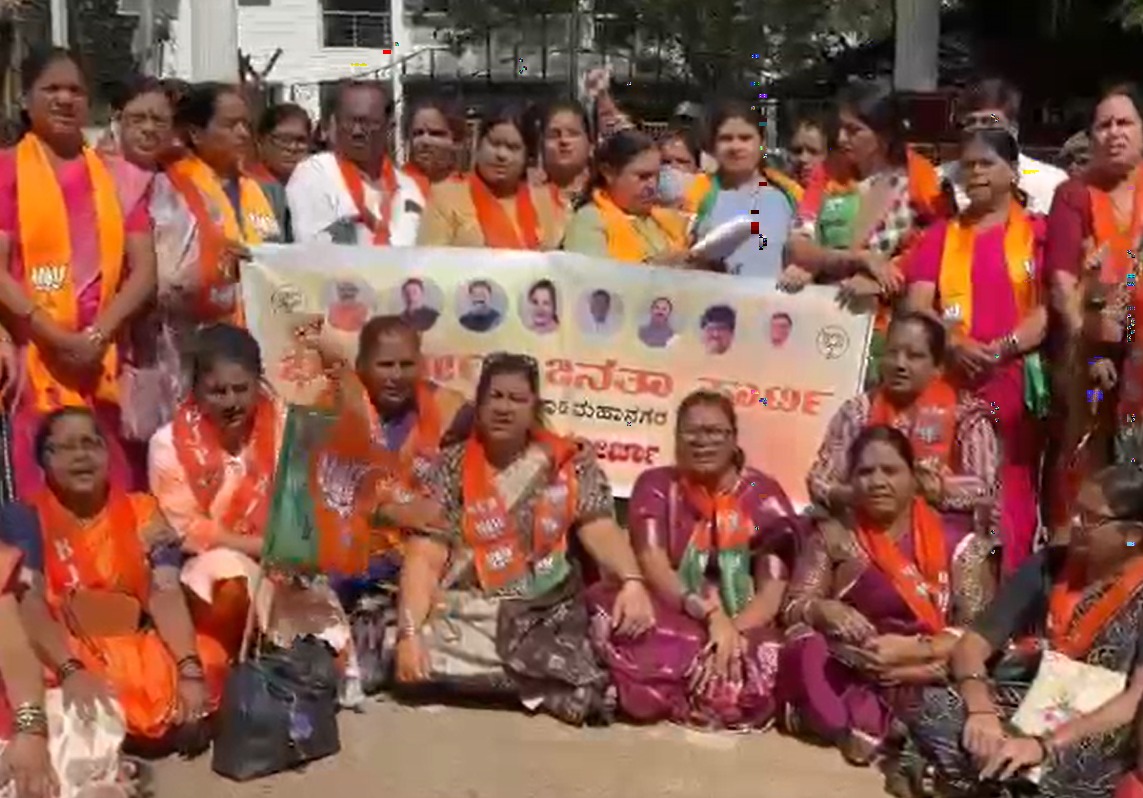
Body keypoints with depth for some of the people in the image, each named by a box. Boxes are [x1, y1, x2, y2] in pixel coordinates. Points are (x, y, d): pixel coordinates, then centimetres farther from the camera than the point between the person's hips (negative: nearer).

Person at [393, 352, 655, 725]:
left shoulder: (571, 464, 4)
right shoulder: (450, 467, 0)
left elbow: (600, 529, -9)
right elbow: (424, 557, -7)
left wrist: (632, 581, -30)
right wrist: (410, 632, -22)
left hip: (550, 617, -1)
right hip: (468, 616, 1)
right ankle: (572, 685, -14)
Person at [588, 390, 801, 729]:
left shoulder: (764, 495, 2)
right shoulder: (655, 486, 3)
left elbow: (772, 593, -5)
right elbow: (654, 570, -10)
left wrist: (735, 631, -25)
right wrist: (711, 616, -27)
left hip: (745, 629, 1)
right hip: (671, 621, -1)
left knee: (765, 660, -36)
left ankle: (671, 696, -8)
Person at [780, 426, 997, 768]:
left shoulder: (957, 541, 3)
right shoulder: (832, 535, 10)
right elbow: (794, 609, 5)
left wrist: (914, 649, -21)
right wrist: (825, 611, -19)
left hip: (932, 673, -1)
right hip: (849, 670, 1)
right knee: (807, 652, -31)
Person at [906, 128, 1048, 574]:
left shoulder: (1037, 233, 8)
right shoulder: (940, 235, 16)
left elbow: (1050, 307, -2)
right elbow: (917, 305, 4)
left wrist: (1003, 349, -17)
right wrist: (956, 344, -14)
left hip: (1015, 379, -2)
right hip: (950, 378, 2)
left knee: (1011, 491, -3)